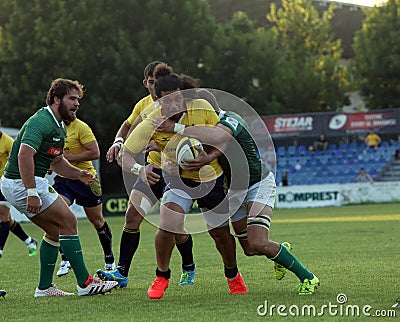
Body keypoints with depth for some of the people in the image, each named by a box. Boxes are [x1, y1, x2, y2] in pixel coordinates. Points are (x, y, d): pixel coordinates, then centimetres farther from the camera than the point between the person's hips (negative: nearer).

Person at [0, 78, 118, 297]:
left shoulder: (59, 127, 16)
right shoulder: (41, 122, -18)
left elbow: (55, 162, 26)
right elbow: (24, 155, -29)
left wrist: (78, 174, 9)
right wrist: (32, 193, -32)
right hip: (22, 183, -11)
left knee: (55, 230, 14)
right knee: (68, 221, -9)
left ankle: (44, 287, 16)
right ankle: (85, 283, -6)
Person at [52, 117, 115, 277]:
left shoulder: (81, 127, -13)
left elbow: (95, 153, -20)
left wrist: (68, 157, -21)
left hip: (84, 178, -5)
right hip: (62, 178, 5)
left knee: (98, 222, 8)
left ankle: (110, 261, 27)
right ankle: (65, 260, -10)